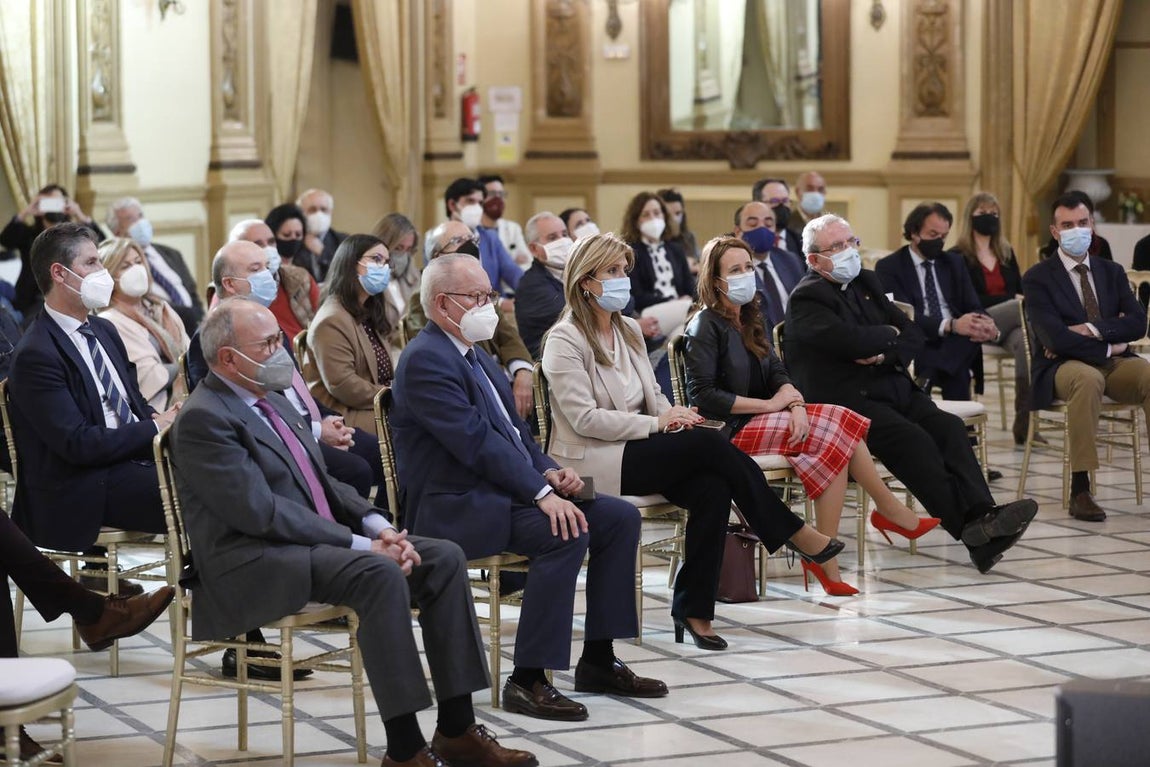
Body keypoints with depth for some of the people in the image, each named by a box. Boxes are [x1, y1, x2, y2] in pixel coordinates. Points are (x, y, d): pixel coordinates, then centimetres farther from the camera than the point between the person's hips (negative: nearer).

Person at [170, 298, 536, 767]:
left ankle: (456, 729, -4)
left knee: (444, 559, -3)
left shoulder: (274, 403, 18)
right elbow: (260, 512, -21)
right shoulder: (203, 420, -13)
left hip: (314, 543, 10)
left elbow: (321, 484, 20)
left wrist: (378, 526, 0)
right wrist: (359, 544, -20)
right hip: (255, 564, -10)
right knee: (381, 575, -32)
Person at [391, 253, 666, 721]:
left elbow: (513, 428, 20)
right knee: (568, 533, -30)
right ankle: (527, 681, -25)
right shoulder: (425, 360, -14)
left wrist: (549, 471, 0)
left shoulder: (473, 353, 18)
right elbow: (476, 440, -22)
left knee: (620, 517, 1)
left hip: (505, 488, 10)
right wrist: (542, 492, -26)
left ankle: (598, 660, 6)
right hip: (457, 507, -10)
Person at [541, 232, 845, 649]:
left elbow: (652, 395, 19)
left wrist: (673, 415, -6)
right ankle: (793, 533, -10)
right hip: (593, 462, -8)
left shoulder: (628, 330, 16)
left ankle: (694, 609, -21)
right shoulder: (565, 341, -9)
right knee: (711, 444, -24)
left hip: (636, 450, 8)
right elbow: (584, 419, -17)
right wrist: (657, 423, -19)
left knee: (713, 488, -24)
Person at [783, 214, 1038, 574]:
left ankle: (981, 515, -36)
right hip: (846, 401, -7)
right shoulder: (807, 298, -5)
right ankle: (972, 533, -35)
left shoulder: (866, 282, 21)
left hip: (891, 389, 8)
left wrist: (885, 355, -8)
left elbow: (914, 334, 14)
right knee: (913, 439, -30)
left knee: (950, 427, -20)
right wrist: (890, 334, -1)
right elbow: (851, 340, -22)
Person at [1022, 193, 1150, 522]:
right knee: (1089, 379, -40)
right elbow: (1054, 338, -13)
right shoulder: (1037, 278, 1)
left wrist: (1091, 330, -12)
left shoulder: (1112, 272, 17)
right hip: (1062, 367, -4)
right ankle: (1080, 490, -38)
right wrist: (1109, 348, -9)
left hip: (1113, 362, 5)